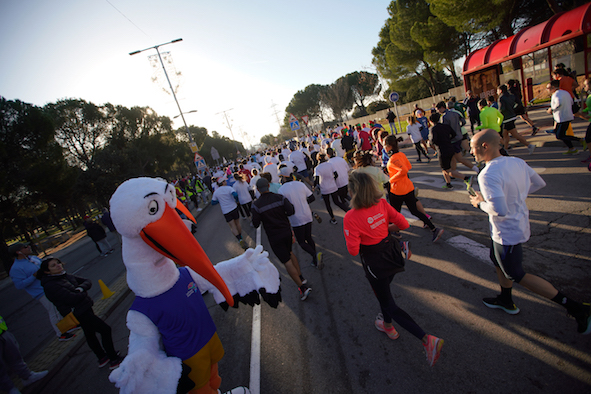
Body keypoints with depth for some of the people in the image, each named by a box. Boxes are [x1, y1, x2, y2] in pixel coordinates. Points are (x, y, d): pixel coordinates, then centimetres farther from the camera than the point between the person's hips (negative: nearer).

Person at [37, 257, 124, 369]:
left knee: (90, 334, 22)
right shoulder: (50, 285, -20)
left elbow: (87, 282, 6)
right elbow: (72, 298, -27)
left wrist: (81, 288, -14)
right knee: (105, 330, -7)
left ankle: (102, 358, 39)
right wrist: (84, 293, -8)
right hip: (78, 314, -9)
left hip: (85, 309, 9)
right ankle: (114, 360, 5)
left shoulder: (65, 276, 6)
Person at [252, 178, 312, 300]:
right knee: (289, 252, 28)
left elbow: (256, 224, -11)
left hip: (274, 237, -4)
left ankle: (303, 288, 5)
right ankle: (301, 278, 32)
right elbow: (291, 211, -12)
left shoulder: (257, 205, -13)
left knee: (287, 262, 3)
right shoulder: (279, 197, -6)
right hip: (287, 231, 4)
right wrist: (281, 215, 6)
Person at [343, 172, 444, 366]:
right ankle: (387, 324, 53)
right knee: (383, 291, 32)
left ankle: (427, 339, 9)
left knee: (389, 304, 14)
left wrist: (351, 236, -5)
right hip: (392, 254, 7)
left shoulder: (351, 218, -27)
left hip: (375, 264, -6)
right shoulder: (382, 204, -12)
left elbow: (353, 250, -24)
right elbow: (403, 224, -6)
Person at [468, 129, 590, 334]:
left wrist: (480, 203, -18)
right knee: (498, 261, 26)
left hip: (507, 233, -9)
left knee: (517, 276, 11)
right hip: (520, 224, 9)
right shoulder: (518, 162, -2)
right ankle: (506, 301, 46)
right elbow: (540, 183, 11)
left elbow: (500, 210, -36)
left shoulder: (488, 175, -30)